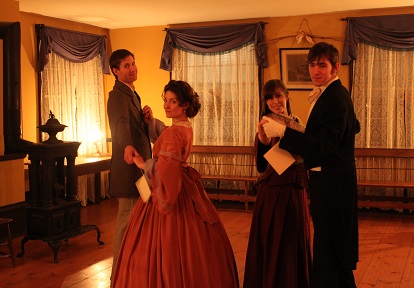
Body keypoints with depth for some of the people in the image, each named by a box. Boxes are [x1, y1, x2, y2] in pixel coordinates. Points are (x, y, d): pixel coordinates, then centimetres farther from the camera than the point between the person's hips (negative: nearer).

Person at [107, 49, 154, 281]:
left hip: (139, 163, 10)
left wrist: (145, 117, -1)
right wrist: (127, 146, -54)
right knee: (127, 216, -2)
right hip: (129, 164, -10)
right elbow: (121, 123, -35)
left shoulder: (132, 94, 16)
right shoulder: (118, 95, -15)